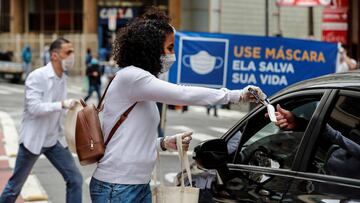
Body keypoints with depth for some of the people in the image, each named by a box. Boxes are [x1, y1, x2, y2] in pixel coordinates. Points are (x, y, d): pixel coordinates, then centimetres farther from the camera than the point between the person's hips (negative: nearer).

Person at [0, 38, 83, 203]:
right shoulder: (37, 76, -18)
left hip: (54, 139, 6)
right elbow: (34, 107, -26)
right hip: (33, 139, -6)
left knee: (75, 179, 0)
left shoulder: (63, 78, 5)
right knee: (15, 185, 8)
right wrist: (62, 104, -32)